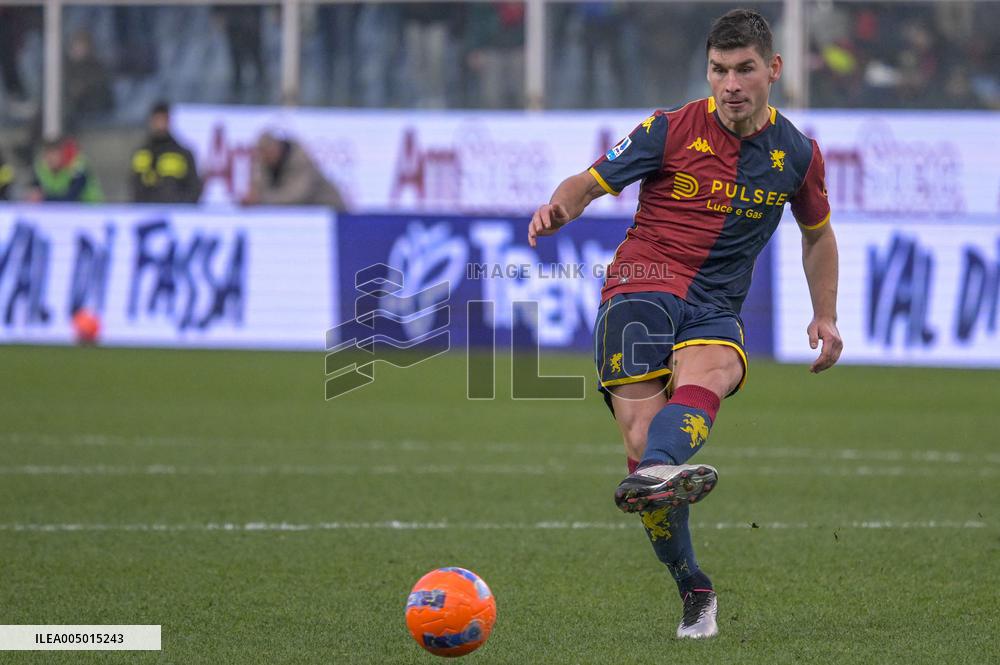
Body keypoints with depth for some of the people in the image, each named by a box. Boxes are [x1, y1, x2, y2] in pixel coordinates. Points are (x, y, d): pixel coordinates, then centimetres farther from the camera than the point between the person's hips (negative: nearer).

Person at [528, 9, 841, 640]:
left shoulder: (798, 155, 11)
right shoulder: (671, 130, 2)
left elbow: (817, 233, 29)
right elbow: (590, 182, 5)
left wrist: (825, 316, 22)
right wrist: (559, 207, -18)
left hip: (716, 311, 1)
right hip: (642, 287, -1)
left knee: (708, 375, -36)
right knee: (642, 433, -20)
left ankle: (655, 471, -68)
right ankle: (695, 594, -6)